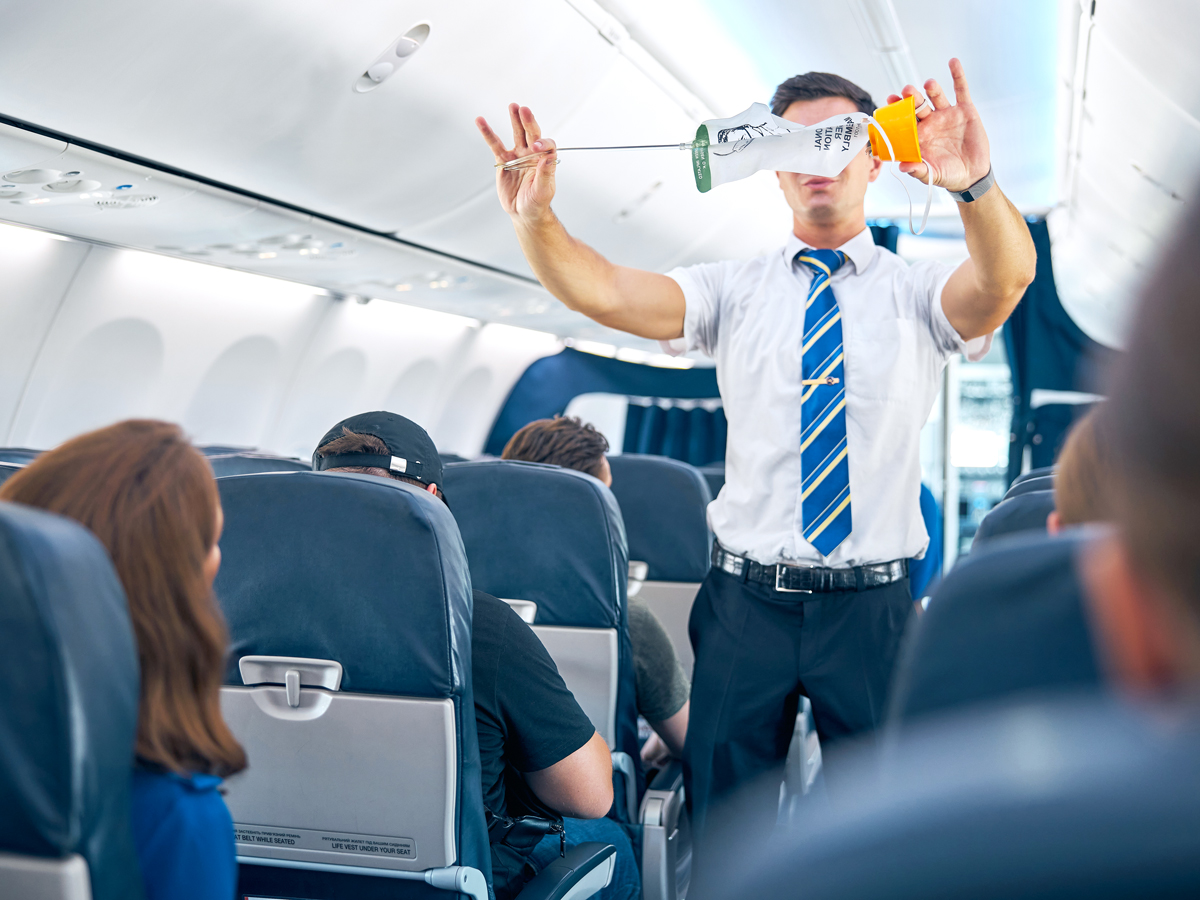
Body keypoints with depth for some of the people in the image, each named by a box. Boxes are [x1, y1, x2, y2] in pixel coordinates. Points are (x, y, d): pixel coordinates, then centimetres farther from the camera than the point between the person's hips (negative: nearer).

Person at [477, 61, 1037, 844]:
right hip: (746, 601, 1)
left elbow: (1004, 282, -20)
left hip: (872, 609, -1)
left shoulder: (917, 292, 2)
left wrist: (976, 186, -41)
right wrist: (534, 219, -28)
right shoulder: (735, 290, 5)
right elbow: (607, 293, -9)